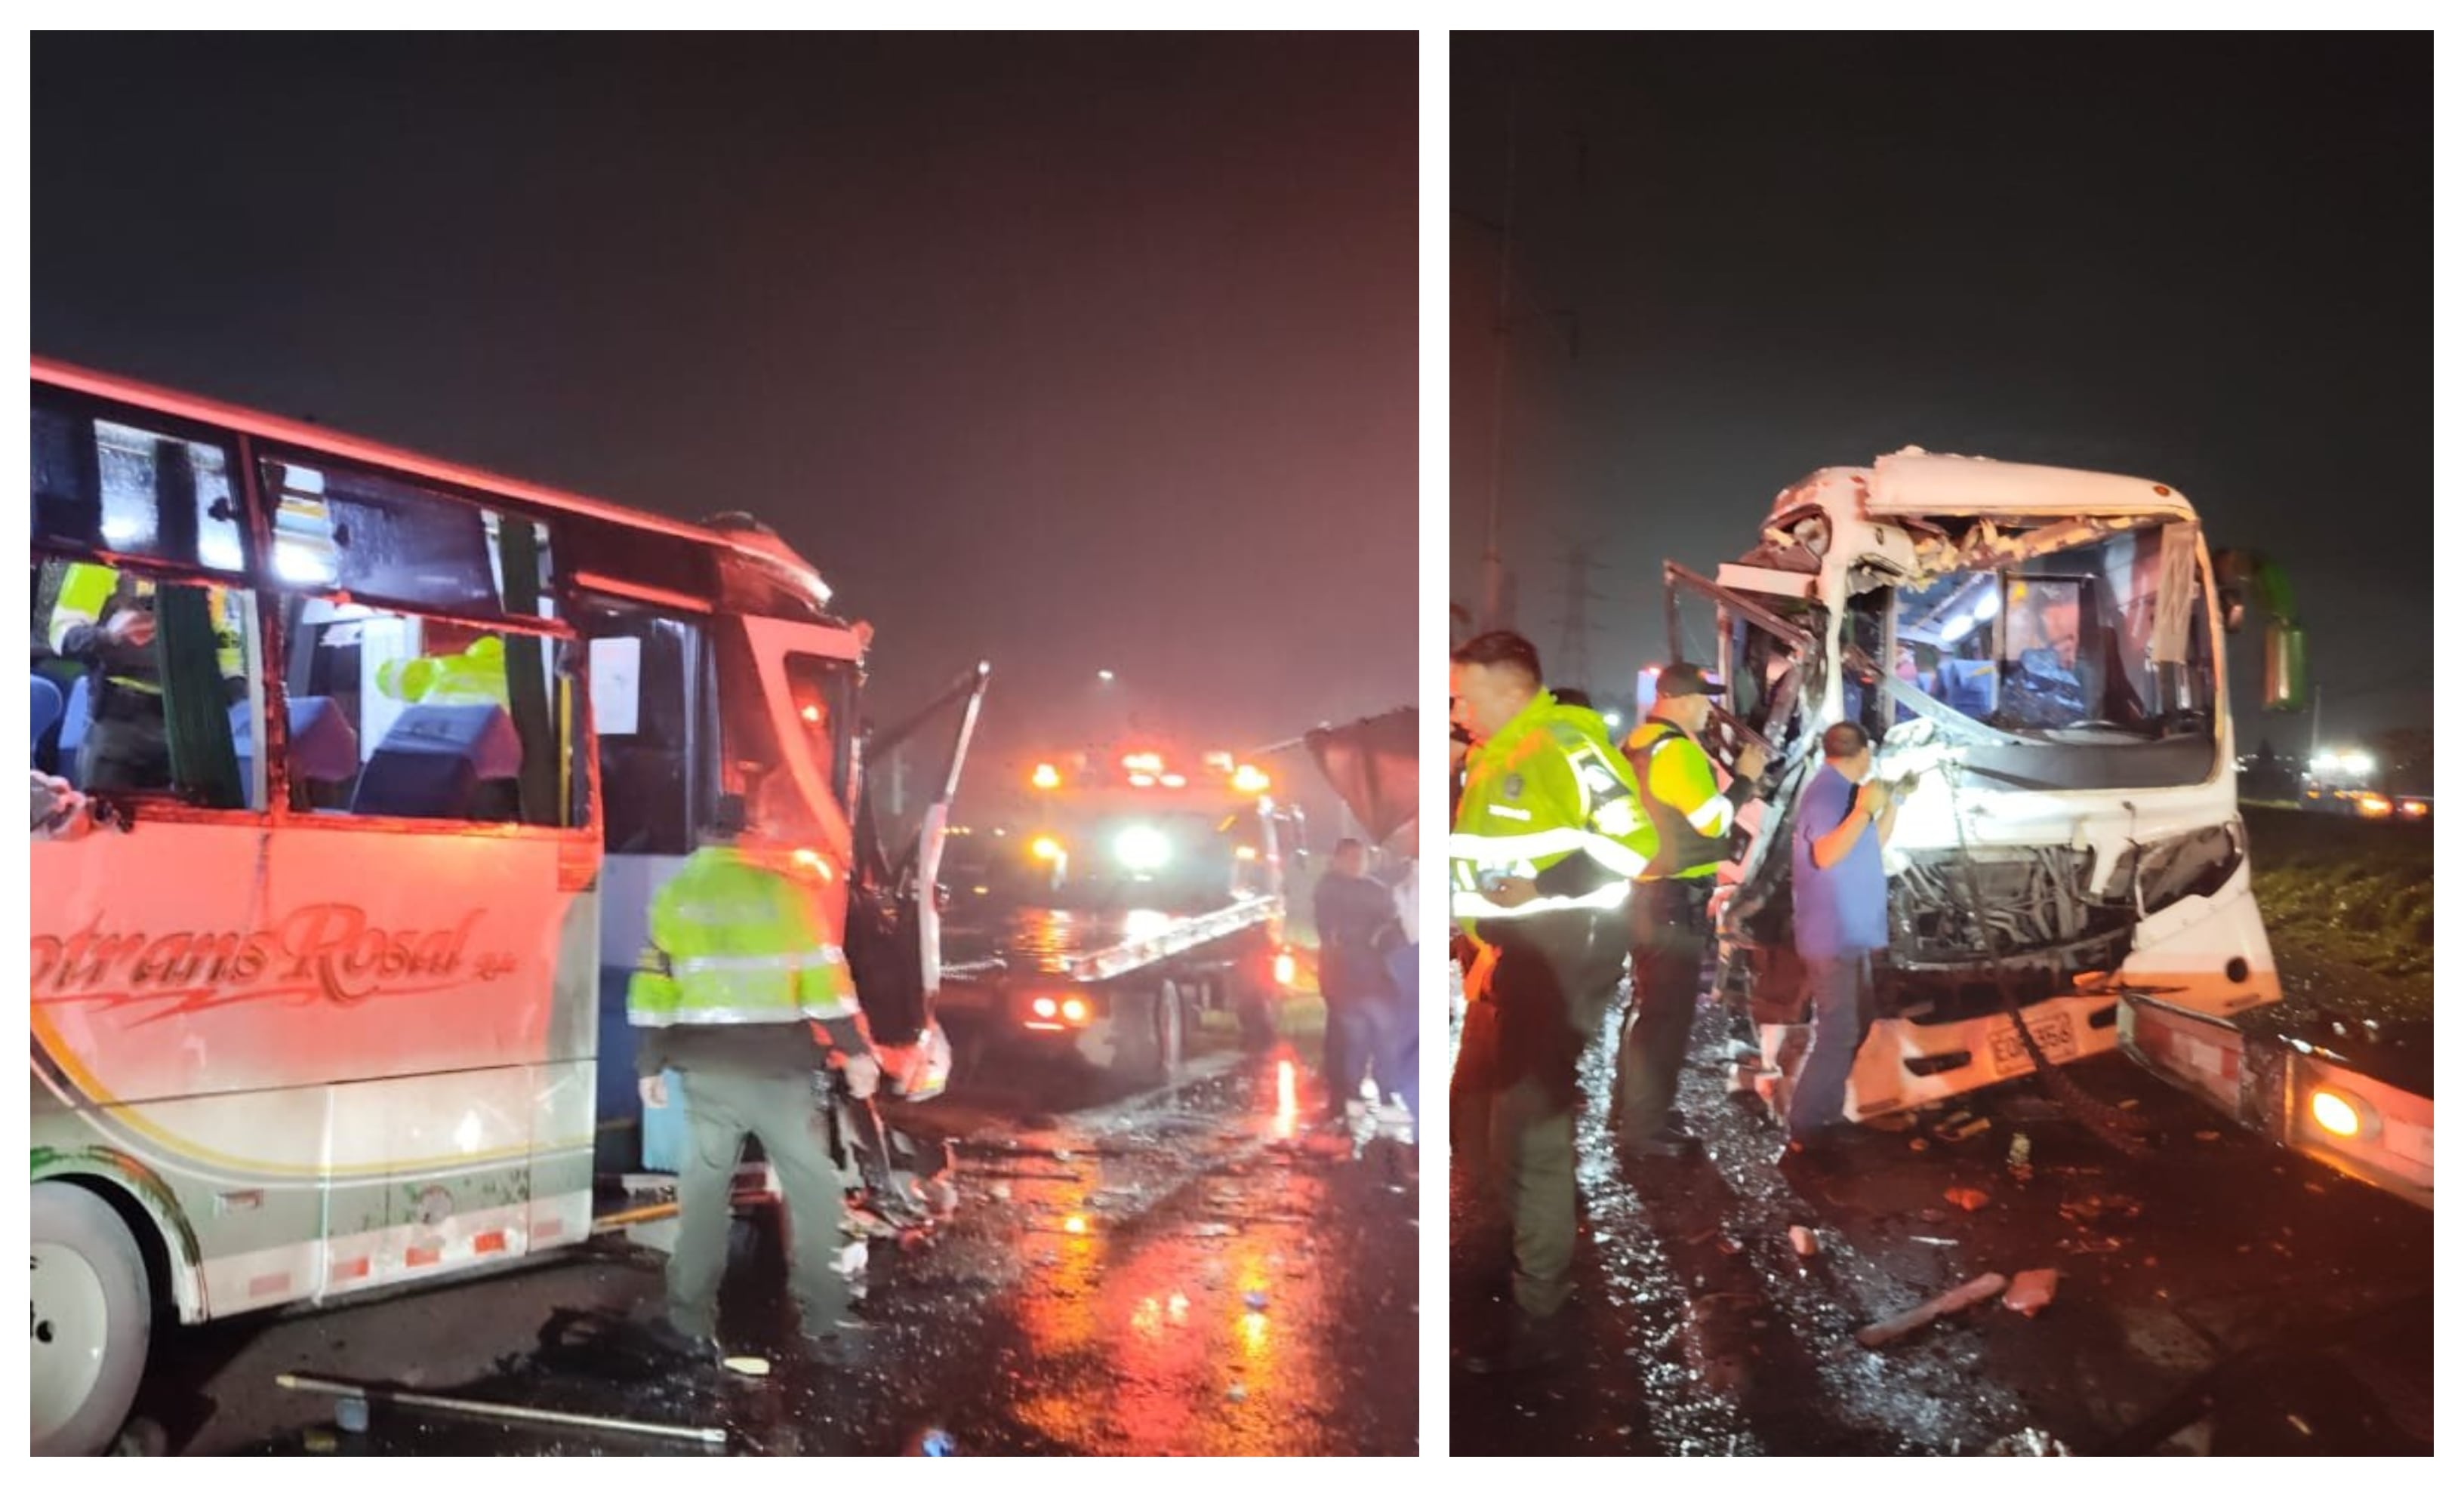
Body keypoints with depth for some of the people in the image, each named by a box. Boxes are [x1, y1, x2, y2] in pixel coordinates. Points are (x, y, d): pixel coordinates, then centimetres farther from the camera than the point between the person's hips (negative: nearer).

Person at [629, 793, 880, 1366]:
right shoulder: (782, 889, -2)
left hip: (707, 1066, 3)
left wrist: (650, 1064, 13)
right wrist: (855, 1051, -1)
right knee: (813, 1190, 4)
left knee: (703, 1187, 13)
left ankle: (692, 1324, 17)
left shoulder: (674, 895, 7)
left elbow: (654, 984, 7)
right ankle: (826, 1327, 2)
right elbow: (823, 975, -5)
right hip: (778, 1065, -3)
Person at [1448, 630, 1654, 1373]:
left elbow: (1632, 839, -21)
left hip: (1560, 963, -10)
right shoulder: (1489, 760, 15)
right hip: (1506, 963, 10)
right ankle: (1546, 1259, 35)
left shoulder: (1567, 741, -14)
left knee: (1529, 1139, -5)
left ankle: (1536, 1323, 9)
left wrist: (1540, 891, -22)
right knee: (1475, 1125, 16)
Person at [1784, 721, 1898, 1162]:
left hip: (1851, 934, 11)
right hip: (1833, 937, -11)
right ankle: (1804, 1133, -9)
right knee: (1838, 1034, -12)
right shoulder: (1826, 793, -17)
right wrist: (1864, 811, -29)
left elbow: (1871, 847, 21)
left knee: (1855, 1026, 20)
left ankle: (1827, 1115, 29)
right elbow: (1826, 855, -28)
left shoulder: (1843, 792, 12)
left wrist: (1891, 804, 19)